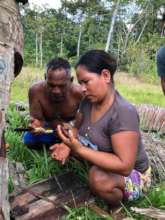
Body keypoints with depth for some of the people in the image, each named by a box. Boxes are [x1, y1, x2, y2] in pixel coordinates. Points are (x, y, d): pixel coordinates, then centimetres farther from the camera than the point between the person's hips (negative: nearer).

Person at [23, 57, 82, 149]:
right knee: (29, 139, -27)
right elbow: (38, 120, -21)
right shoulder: (36, 91, -26)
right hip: (49, 131, 1)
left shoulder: (78, 93, -30)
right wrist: (37, 125, -45)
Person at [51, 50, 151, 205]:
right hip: (106, 164, 7)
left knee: (98, 177, -35)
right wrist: (69, 145, -20)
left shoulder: (123, 113, -33)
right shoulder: (88, 102, -8)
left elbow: (124, 166, -36)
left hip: (131, 174, -7)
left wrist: (79, 149, -39)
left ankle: (118, 208, -3)